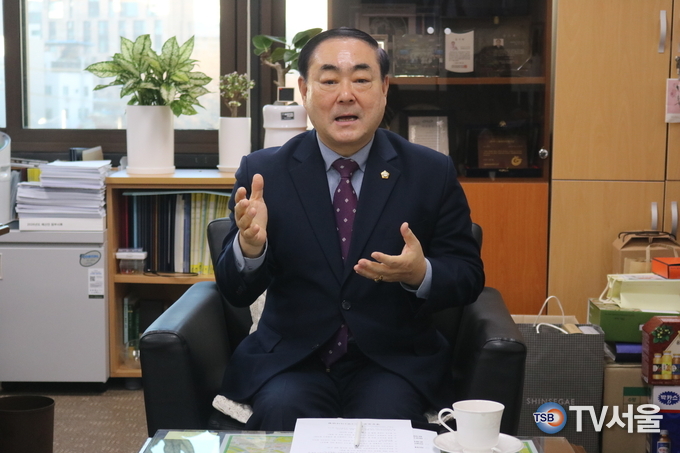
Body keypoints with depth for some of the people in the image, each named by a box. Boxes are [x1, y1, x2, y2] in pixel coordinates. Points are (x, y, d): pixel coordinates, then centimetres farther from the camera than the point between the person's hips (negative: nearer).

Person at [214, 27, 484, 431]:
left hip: (393, 363, 1)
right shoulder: (262, 171, 1)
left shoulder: (433, 172, 1)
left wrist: (421, 273, -20)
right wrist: (249, 245, -24)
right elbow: (236, 293, 0)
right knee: (283, 417, -29)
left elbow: (468, 276, 4)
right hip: (290, 362, 0)